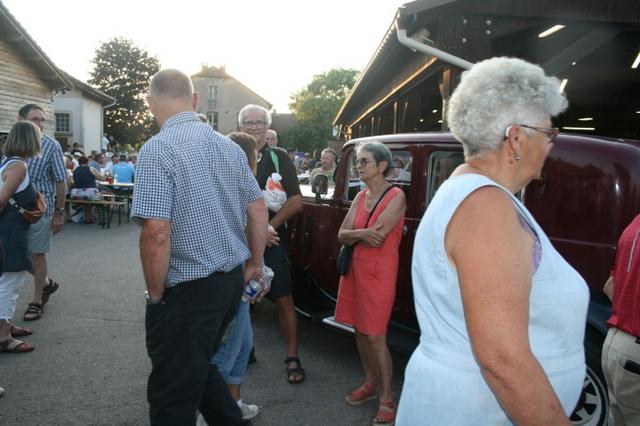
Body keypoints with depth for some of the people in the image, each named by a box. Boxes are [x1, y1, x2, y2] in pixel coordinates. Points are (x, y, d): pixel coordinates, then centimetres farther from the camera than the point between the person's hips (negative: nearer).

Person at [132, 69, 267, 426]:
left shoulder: (158, 149, -16)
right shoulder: (228, 146, 6)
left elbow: (157, 231, -23)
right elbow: (258, 208, 10)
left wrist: (156, 294, -10)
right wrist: (255, 263, 20)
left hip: (188, 289, -7)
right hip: (233, 280, 7)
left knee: (173, 396, 9)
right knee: (198, 366, 27)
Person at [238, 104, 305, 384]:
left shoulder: (279, 158, 3)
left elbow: (296, 201, -3)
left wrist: (269, 227, -12)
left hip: (272, 239, -1)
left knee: (284, 300, 1)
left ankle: (293, 358, 12)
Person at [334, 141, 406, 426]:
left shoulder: (396, 196, -11)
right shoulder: (361, 196, 9)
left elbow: (377, 237, -20)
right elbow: (342, 235, 2)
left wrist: (352, 234, -4)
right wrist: (362, 234, -18)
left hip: (379, 272, -7)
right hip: (355, 268, 7)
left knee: (376, 337, -5)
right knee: (360, 330, 14)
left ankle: (387, 400, 8)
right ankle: (370, 383, 31)